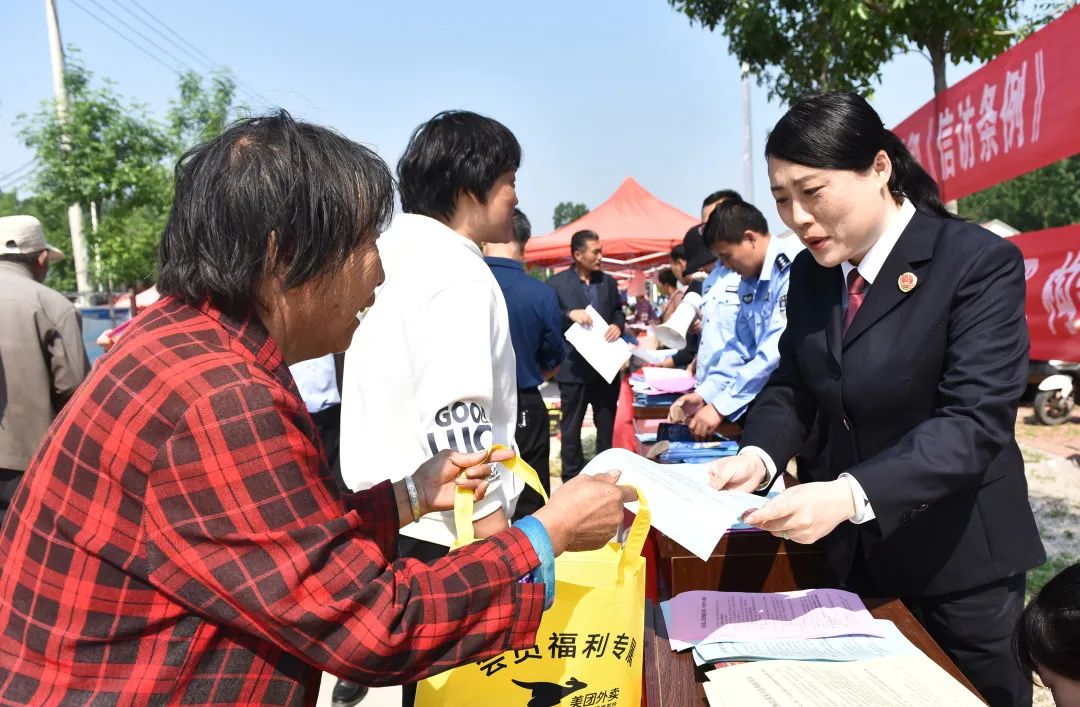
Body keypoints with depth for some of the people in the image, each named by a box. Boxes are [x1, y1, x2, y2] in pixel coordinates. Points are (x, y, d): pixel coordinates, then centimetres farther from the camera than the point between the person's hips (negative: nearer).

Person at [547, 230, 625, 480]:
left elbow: (618, 311, 14)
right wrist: (569, 314, -25)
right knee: (571, 428, 7)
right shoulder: (556, 283, -7)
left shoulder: (608, 281, 9)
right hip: (574, 368, -4)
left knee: (608, 425, 15)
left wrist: (618, 326, -7)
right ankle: (571, 479, 19)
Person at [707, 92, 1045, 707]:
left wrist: (850, 494, -38)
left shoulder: (981, 262, -17)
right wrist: (758, 455, -16)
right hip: (851, 552, 5)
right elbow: (792, 387, 4)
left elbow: (974, 421, -25)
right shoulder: (811, 271, 1)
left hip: (957, 557, -5)